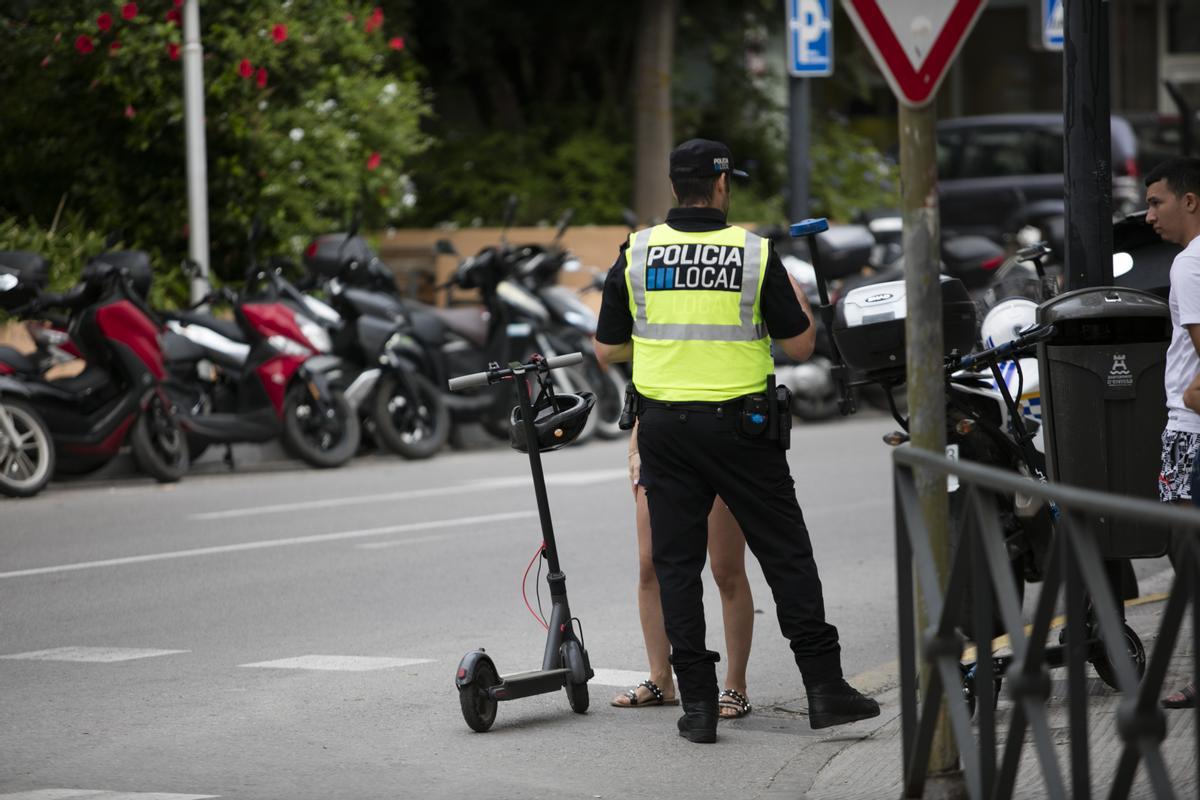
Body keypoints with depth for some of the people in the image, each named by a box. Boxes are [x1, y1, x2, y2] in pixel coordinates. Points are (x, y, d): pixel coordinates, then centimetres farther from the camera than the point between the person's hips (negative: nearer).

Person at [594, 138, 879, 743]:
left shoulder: (636, 255, 0)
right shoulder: (755, 254, -6)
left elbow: (607, 350, 5)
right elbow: (800, 345, -1)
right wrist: (799, 297, 18)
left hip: (663, 426, 2)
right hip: (739, 424, -2)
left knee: (676, 563, 7)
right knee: (786, 556, 6)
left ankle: (697, 700, 3)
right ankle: (823, 687, 5)